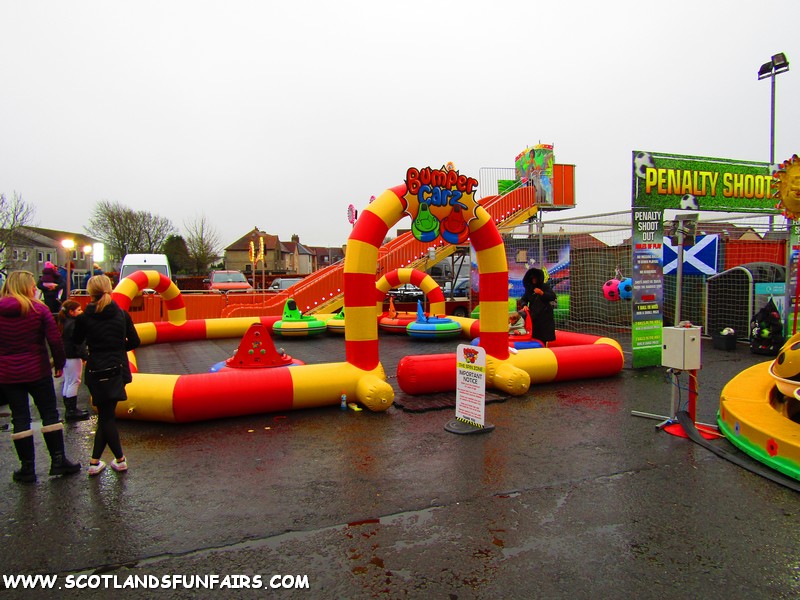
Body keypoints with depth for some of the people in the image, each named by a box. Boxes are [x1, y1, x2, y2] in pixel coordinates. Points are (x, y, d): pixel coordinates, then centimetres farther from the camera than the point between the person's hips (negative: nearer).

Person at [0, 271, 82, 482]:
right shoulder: (38, 308, -8)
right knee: (50, 414, 8)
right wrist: (59, 363, 1)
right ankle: (58, 461, 12)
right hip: (37, 371, -2)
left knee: (20, 419, 8)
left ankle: (27, 467, 13)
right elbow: (54, 340, -11)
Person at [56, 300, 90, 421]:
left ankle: (69, 409, 24)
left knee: (67, 382, 15)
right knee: (74, 382, -4)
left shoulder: (64, 323, 12)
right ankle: (72, 411, -1)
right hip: (73, 358, -10)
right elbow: (78, 343, -22)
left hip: (66, 356, 10)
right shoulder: (73, 325, -18)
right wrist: (85, 356, -20)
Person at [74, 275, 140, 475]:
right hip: (118, 370, 2)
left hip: (97, 371, -2)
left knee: (106, 416, 7)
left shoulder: (84, 318, -7)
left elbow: (76, 340, 10)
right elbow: (134, 342, 3)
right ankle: (95, 461, 14)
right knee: (106, 415, 12)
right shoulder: (121, 314, -2)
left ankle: (120, 460, 9)